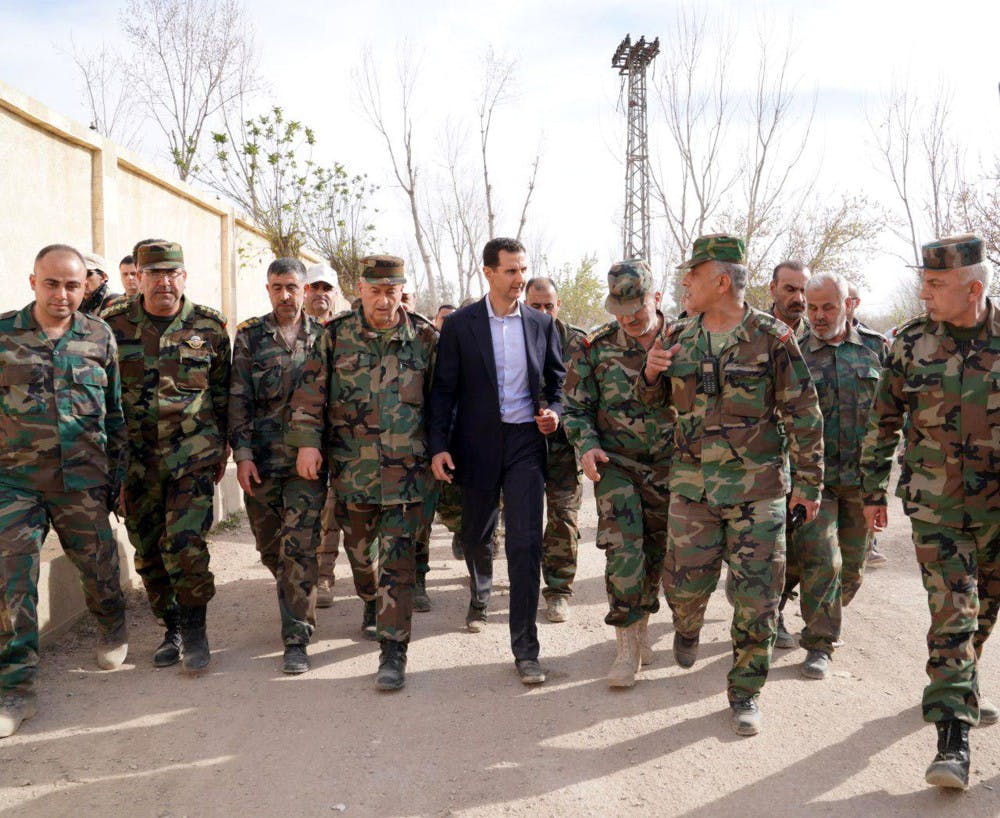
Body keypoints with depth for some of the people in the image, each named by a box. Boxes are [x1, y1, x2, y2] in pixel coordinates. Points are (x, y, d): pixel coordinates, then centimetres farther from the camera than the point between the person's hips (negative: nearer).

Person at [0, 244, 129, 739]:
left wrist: (117, 475, 9)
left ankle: (113, 630, 44)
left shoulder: (100, 337, 3)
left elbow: (116, 413, 9)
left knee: (98, 568, 13)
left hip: (83, 481, 1)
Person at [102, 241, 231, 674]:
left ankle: (194, 630, 6)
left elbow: (223, 393, 10)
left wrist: (222, 449, 11)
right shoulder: (113, 326, 1)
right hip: (135, 458, 2)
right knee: (148, 552, 8)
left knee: (184, 543, -12)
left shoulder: (209, 326, 1)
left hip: (194, 456, -2)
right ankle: (171, 627, 26)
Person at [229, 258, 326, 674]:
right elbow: (238, 400, 3)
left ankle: (296, 639, -2)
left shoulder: (322, 337, 6)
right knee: (270, 546, 12)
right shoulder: (249, 337, 6)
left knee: (299, 547, -8)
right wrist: (242, 453, -6)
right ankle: (297, 603, 39)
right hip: (261, 460, 2)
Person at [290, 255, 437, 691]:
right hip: (352, 469, 2)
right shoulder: (337, 335, 2)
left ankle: (393, 650, 1)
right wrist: (307, 442, -9)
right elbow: (311, 391, 0)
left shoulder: (424, 337, 1)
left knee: (398, 562, -5)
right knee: (358, 548, 18)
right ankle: (372, 602, 48)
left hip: (406, 470, -2)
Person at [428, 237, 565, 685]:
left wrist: (554, 411, -6)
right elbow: (444, 389, -1)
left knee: (526, 542, -7)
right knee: (476, 535, 15)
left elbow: (557, 379, 15)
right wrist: (439, 446, -8)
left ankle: (525, 647, -1)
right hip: (477, 442, 0)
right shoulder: (459, 324, -1)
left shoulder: (541, 323, 5)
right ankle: (479, 598, 47)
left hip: (525, 439, 0)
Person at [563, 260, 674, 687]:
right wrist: (586, 444, -13)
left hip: (669, 468, 2)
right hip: (616, 464, -2)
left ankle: (640, 624, 32)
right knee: (623, 551, -12)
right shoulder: (596, 348, -5)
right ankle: (628, 646, -2)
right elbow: (575, 406, 2)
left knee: (657, 552, 11)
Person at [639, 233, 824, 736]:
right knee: (686, 582, 7)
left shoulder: (771, 338, -7)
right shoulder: (679, 338, 6)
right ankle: (687, 629, 42)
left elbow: (804, 415, -3)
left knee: (756, 595, 1)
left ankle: (746, 691, 18)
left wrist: (808, 481, -2)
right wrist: (650, 373, -6)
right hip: (692, 483, 3)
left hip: (757, 487, -3)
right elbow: (653, 398, 17)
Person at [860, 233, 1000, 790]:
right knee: (952, 613, -7)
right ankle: (954, 736, -3)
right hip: (936, 506, -1)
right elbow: (884, 420, 4)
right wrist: (874, 490, 5)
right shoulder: (913, 342, -5)